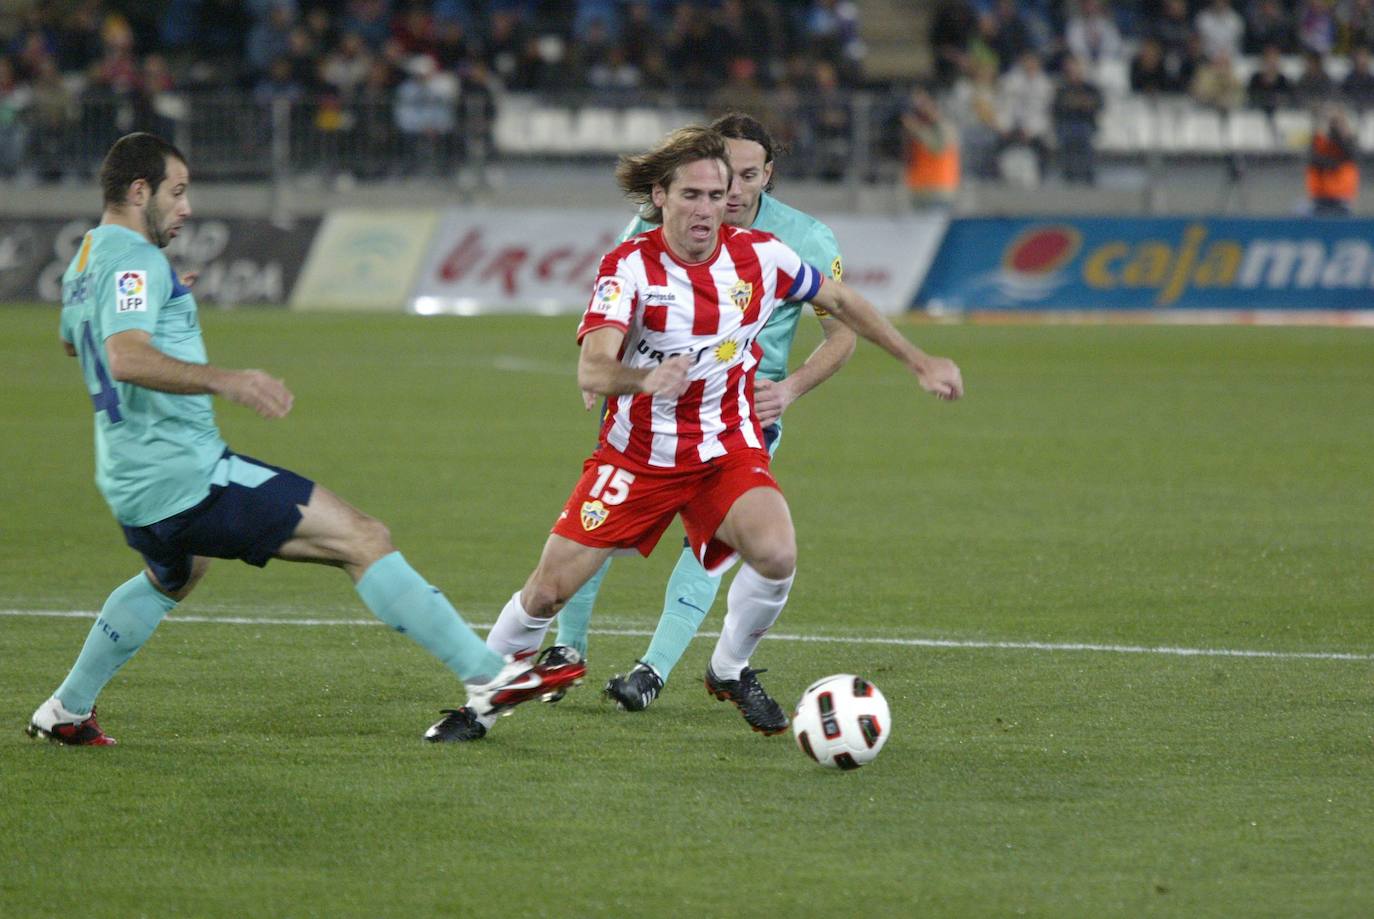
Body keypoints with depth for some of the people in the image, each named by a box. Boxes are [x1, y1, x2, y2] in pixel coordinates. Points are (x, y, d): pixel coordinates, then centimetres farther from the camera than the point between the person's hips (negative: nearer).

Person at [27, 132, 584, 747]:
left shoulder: (86, 260, 16)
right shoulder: (134, 260, -15)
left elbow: (73, 342, 38)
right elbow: (126, 357, -33)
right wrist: (222, 381, -44)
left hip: (132, 484, 10)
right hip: (188, 475, -10)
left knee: (170, 580, 40)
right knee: (364, 539, -13)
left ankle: (65, 711, 41)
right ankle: (487, 675, -19)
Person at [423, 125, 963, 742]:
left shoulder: (759, 256, -9)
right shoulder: (628, 267, -18)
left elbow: (840, 303, 10)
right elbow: (592, 371, -33)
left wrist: (919, 362, 13)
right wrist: (644, 379, -55)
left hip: (727, 451, 1)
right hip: (637, 455, -1)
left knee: (776, 554, -27)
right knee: (548, 591, -3)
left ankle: (730, 670, 1)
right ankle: (480, 699, 22)